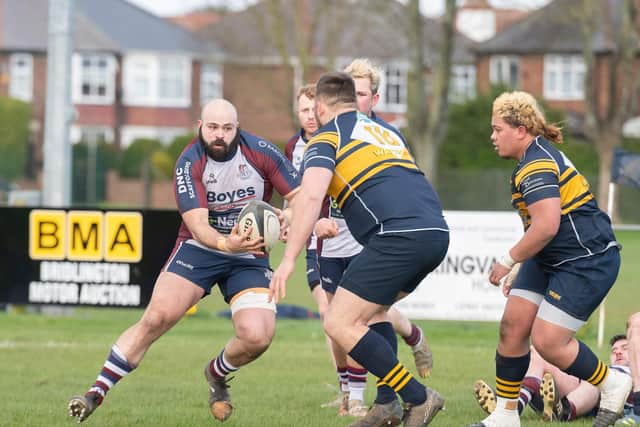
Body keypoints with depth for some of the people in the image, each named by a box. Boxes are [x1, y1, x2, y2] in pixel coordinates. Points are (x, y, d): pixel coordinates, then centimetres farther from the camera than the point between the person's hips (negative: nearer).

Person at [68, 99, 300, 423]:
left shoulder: (261, 152, -13)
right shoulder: (189, 163, -17)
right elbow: (197, 224, -26)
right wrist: (225, 243, -47)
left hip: (249, 255, 1)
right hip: (198, 248, -1)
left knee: (257, 336, -18)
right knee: (155, 318, -19)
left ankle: (216, 374, 17)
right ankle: (96, 393, -11)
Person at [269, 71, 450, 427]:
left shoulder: (326, 138, 7)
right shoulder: (385, 131, 29)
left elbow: (311, 196, -9)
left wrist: (288, 258, -12)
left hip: (399, 235, -8)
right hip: (436, 231, 8)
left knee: (339, 323, -2)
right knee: (371, 312, 25)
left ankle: (417, 398, -6)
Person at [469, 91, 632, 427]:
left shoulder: (536, 165, -21)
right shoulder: (537, 156, 14)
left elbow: (547, 226, -31)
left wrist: (508, 261, -18)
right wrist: (518, 267, 25)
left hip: (587, 262, -11)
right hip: (550, 261, 11)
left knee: (547, 342, -12)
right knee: (512, 325, 1)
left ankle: (612, 384, 11)